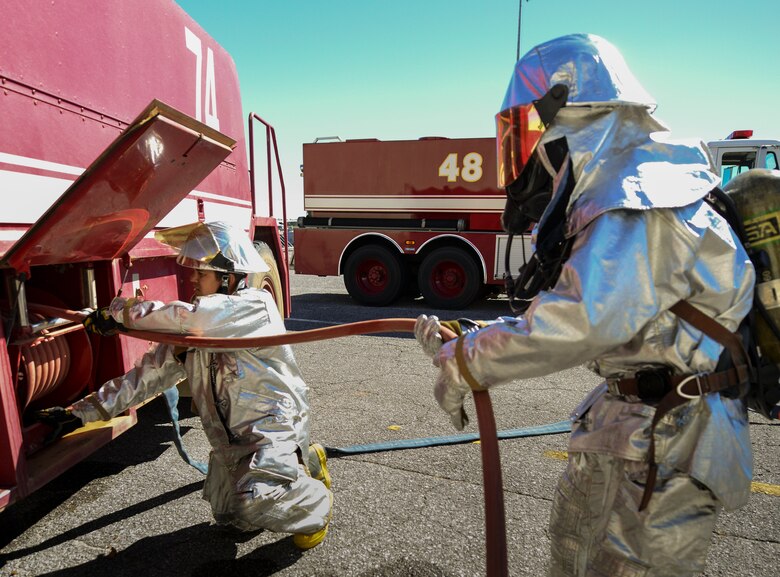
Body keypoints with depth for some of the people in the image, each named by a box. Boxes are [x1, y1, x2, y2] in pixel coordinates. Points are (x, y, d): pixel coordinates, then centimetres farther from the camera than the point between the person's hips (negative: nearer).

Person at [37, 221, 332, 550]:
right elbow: (150, 373, 4)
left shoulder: (256, 306, -21)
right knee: (229, 518, 16)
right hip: (228, 437, 8)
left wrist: (119, 312, -19)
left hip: (273, 426, -8)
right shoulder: (193, 326, 3)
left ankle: (316, 503, 6)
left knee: (254, 502, -27)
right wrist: (84, 411, -1)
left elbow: (184, 317, -34)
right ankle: (303, 463, 32)